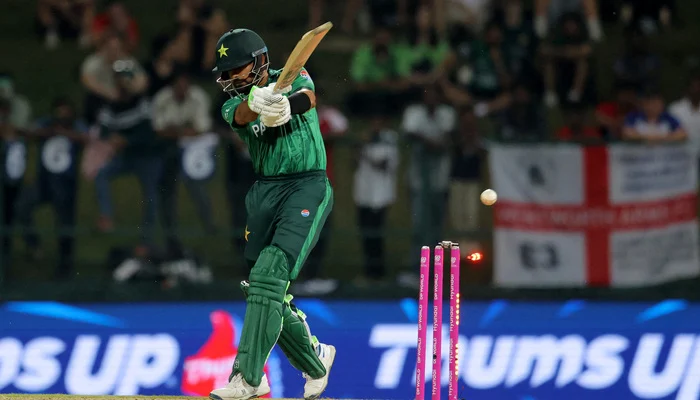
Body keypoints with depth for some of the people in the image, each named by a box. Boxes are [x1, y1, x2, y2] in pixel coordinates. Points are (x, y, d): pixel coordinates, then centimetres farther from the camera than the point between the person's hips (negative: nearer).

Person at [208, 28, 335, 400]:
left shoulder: (293, 78, 0)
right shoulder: (235, 103, 6)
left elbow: (308, 97, -24)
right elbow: (240, 115, -19)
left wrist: (288, 104, -48)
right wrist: (258, 102, -44)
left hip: (307, 185, -6)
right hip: (264, 191, 6)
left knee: (268, 275, -20)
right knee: (261, 288, 6)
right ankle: (314, 358, 29)